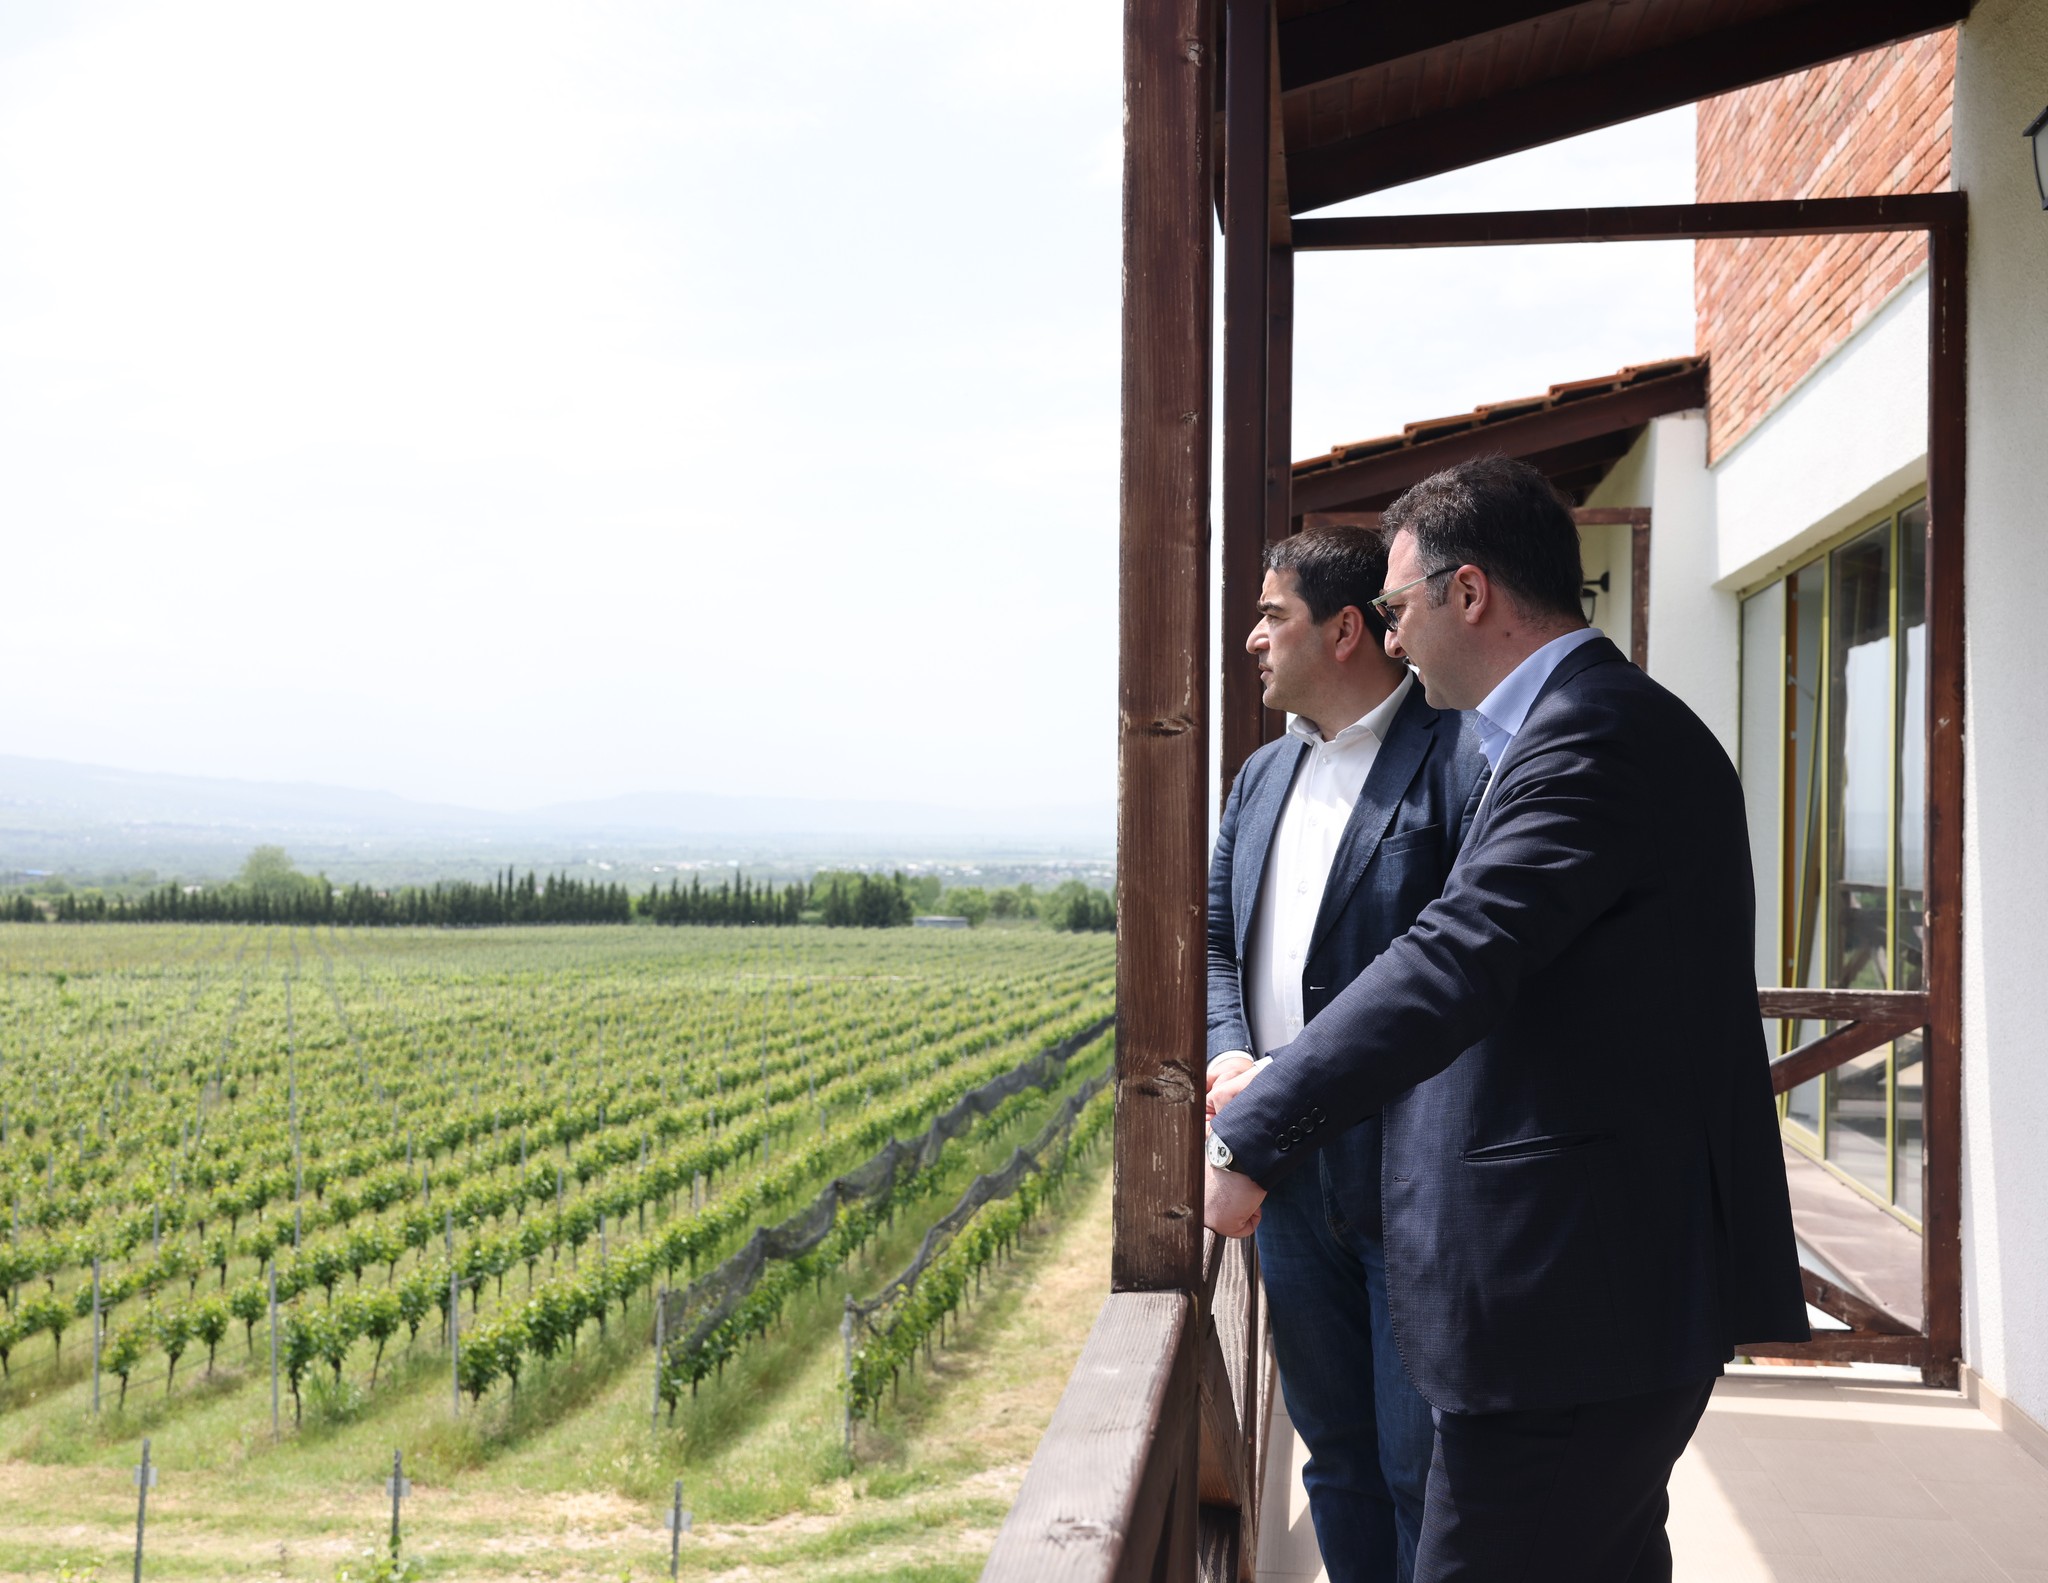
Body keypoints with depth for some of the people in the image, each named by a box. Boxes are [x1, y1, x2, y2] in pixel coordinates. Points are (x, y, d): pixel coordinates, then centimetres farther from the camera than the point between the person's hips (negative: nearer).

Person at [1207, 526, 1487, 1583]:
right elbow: (1217, 938, 19)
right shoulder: (1262, 777, 15)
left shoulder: (1462, 760, -12)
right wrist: (1228, 1052, 0)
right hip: (1291, 1179, 8)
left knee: (1426, 1473, 0)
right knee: (1335, 1454, 18)